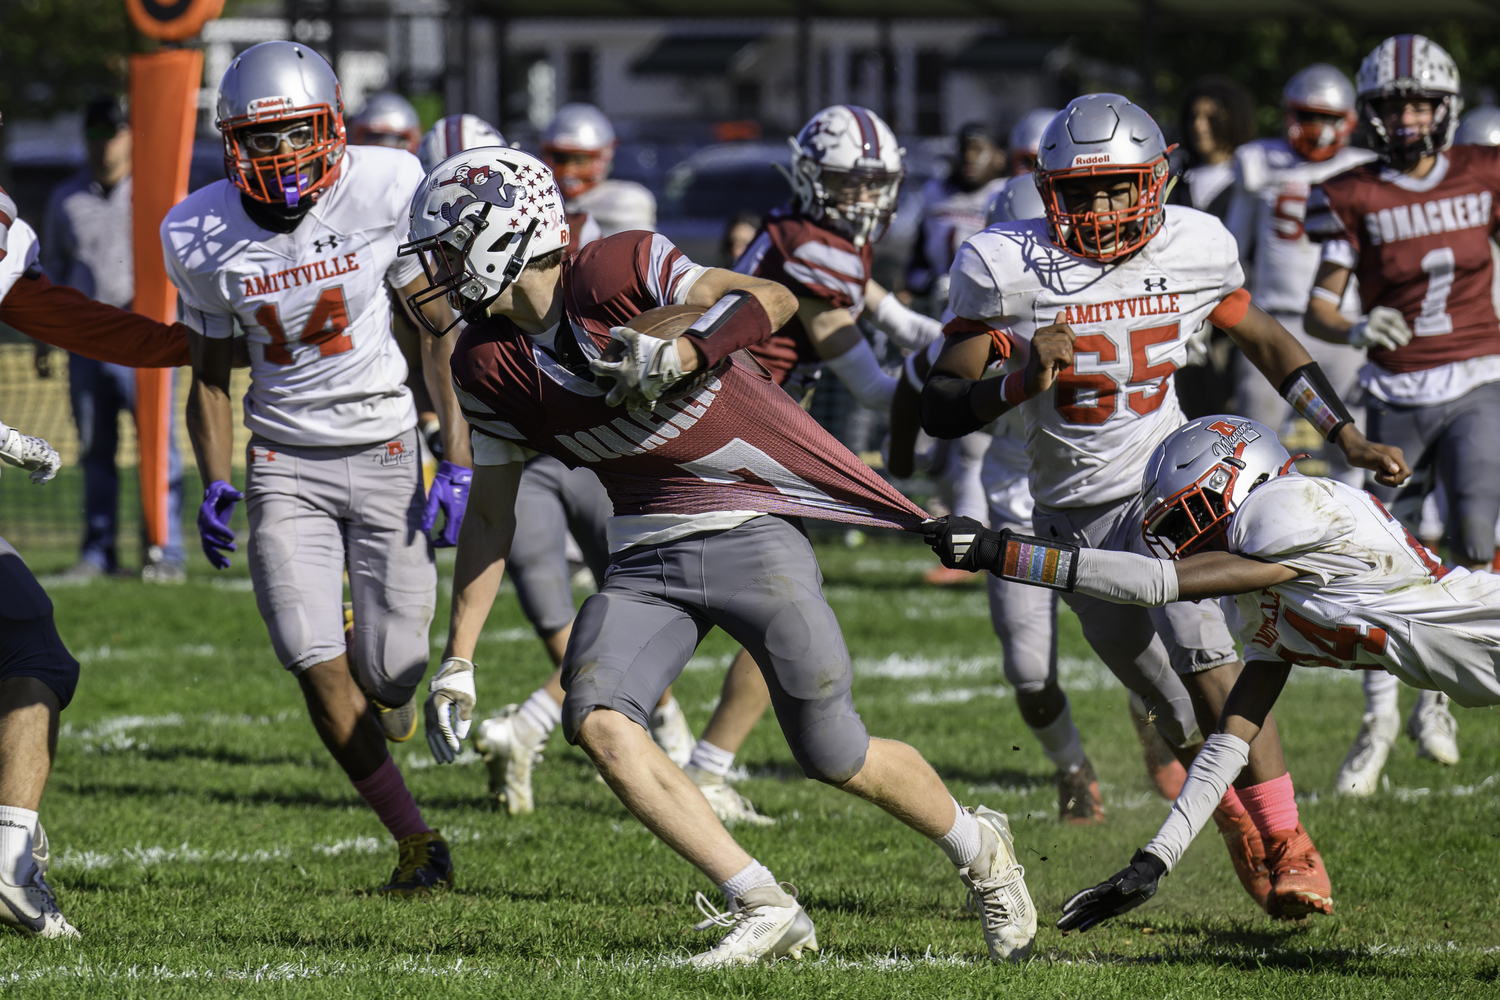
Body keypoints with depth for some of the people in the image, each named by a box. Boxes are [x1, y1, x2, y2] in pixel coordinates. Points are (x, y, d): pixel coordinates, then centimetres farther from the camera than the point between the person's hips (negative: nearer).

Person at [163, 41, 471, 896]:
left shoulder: (385, 191, -14)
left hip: (385, 449, -1)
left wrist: (460, 460, -10)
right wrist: (216, 486, -6)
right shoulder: (203, 237, -7)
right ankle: (417, 843, 6)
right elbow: (210, 376, 7)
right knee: (321, 672, -10)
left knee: (390, 674, -1)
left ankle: (387, 682, 39)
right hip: (285, 464, 1)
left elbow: (442, 331, -5)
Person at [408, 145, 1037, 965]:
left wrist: (679, 352, -34)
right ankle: (763, 910, -15)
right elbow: (490, 514, 12)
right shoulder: (489, 364, 2)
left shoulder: (614, 273, -16)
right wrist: (457, 659, 10)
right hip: (645, 556, 6)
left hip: (749, 530, -6)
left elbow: (770, 301, -18)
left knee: (836, 759, -3)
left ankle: (979, 849, 26)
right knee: (596, 721, -19)